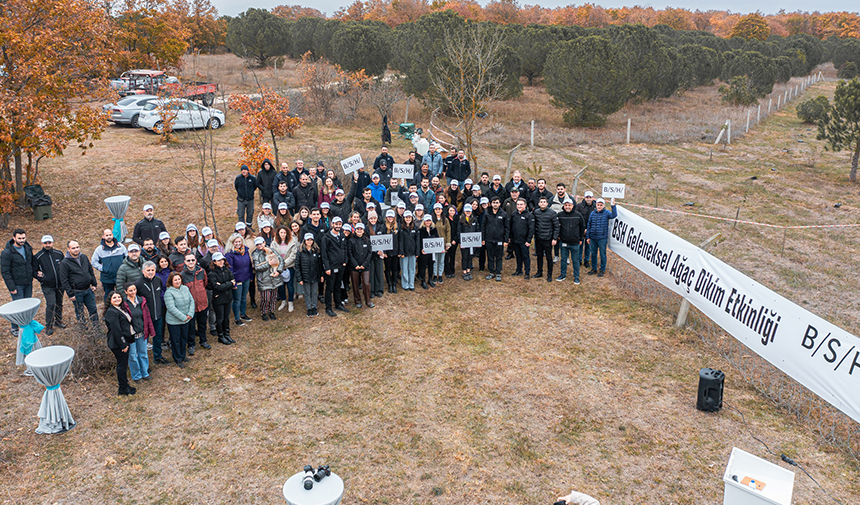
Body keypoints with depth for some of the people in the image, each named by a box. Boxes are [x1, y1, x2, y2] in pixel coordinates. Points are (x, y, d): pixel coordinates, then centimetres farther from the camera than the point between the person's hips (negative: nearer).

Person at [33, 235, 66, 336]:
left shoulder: (59, 254, 5)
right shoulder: (37, 257, -4)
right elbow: (34, 271, 2)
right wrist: (40, 278, -14)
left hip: (60, 284, 4)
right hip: (48, 286, -4)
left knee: (59, 303, 13)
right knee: (51, 304, -11)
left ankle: (58, 321, 31)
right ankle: (48, 326, 0)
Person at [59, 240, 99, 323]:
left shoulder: (84, 257, 5)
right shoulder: (65, 263, -11)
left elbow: (91, 272, 15)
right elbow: (64, 280, -11)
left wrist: (94, 284, 9)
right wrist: (70, 294, -14)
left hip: (88, 290, 5)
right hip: (77, 293, -5)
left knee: (93, 310, 12)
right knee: (79, 313, 9)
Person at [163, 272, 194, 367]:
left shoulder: (185, 288, 1)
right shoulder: (168, 292, -18)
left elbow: (191, 301, 4)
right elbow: (171, 308, -23)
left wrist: (190, 313, -9)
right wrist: (183, 317, -21)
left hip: (186, 320, 6)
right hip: (174, 321, -6)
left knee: (184, 338, 20)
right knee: (176, 340, 8)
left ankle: (183, 355, 40)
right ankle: (178, 359, 24)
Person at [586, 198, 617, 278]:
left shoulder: (606, 213, -2)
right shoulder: (592, 213, 8)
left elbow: (614, 215, -23)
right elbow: (589, 226, 11)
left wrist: (613, 206, -34)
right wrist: (587, 237, 9)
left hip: (602, 238, -4)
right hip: (592, 238, 4)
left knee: (602, 254, 4)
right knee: (593, 254, 13)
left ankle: (602, 270, 17)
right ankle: (594, 269, 26)